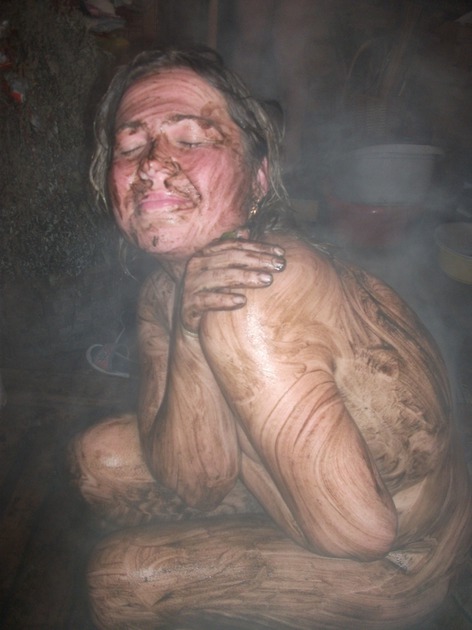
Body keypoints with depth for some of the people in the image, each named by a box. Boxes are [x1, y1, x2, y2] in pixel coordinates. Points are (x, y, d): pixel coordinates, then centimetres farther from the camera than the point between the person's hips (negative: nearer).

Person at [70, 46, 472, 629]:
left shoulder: (253, 297, -33)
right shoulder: (162, 291, -6)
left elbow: (358, 528, -32)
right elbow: (197, 484, -12)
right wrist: (187, 328, -26)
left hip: (393, 565, -7)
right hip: (297, 499, 7)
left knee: (119, 576, -13)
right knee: (99, 457, 8)